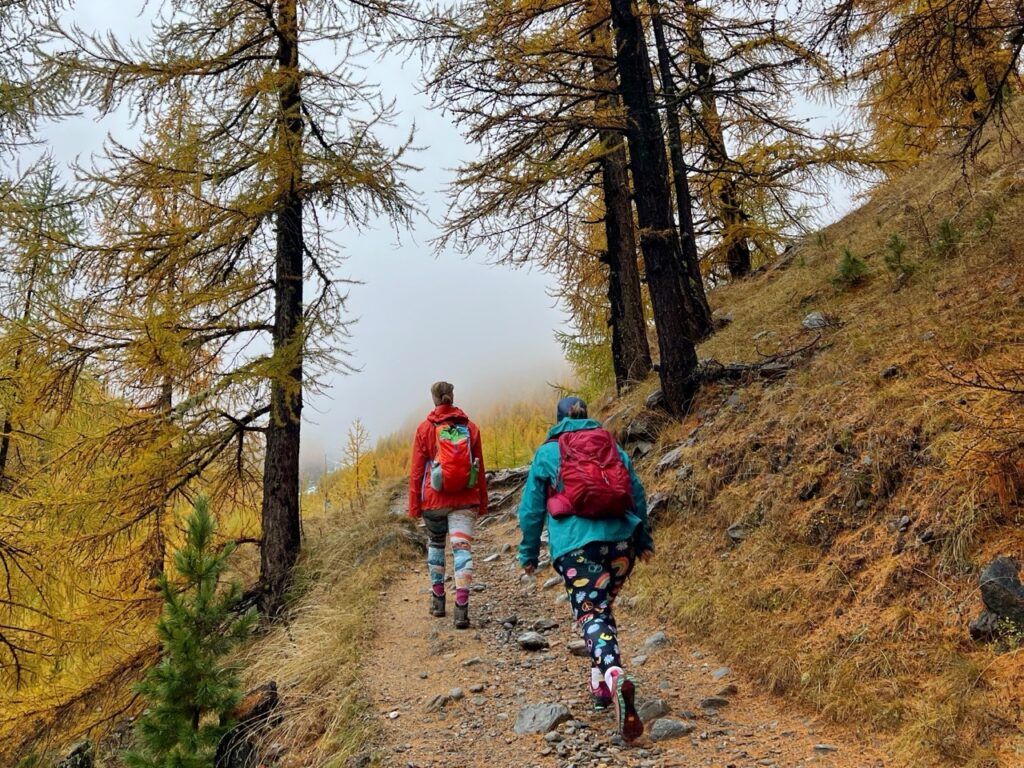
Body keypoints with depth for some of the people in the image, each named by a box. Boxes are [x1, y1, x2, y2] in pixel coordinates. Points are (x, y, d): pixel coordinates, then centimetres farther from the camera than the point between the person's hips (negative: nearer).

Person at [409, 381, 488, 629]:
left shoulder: (425, 428, -2)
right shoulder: (470, 427, 4)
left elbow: (417, 470, -1)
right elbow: (479, 468, 8)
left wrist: (414, 504, 5)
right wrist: (482, 502, 14)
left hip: (434, 498, 0)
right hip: (466, 499, 0)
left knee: (435, 543, 20)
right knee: (462, 547, -3)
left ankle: (438, 599, 25)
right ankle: (461, 606, -13)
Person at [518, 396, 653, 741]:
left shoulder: (547, 452, 11)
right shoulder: (613, 446, 17)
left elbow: (532, 509, 11)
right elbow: (638, 495, 18)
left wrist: (528, 553, 20)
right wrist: (644, 539, 28)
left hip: (575, 545, -3)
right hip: (620, 539, 4)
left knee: (591, 616, -8)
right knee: (602, 608, 21)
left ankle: (614, 675, -34)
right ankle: (601, 683, 24)